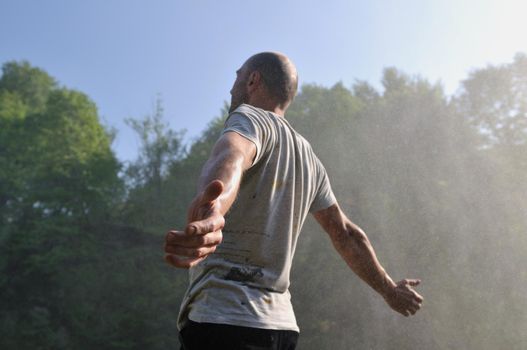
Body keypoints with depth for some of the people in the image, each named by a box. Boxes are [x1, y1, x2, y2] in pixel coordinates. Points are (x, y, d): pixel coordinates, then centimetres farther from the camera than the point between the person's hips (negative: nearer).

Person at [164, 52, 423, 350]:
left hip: (222, 317, -8)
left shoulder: (250, 118, -3)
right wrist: (390, 290, 34)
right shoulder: (308, 158, 19)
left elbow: (231, 159, -28)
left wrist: (210, 208, -48)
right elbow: (346, 234, 22)